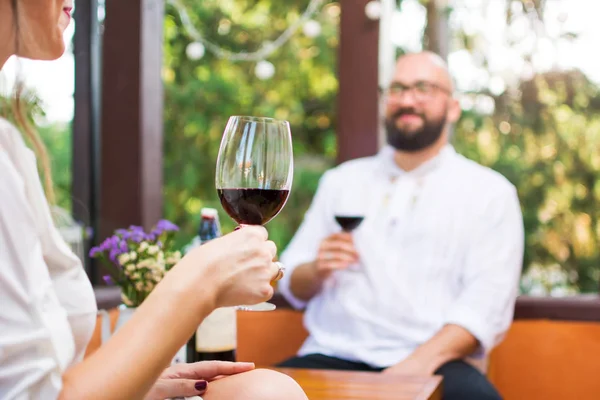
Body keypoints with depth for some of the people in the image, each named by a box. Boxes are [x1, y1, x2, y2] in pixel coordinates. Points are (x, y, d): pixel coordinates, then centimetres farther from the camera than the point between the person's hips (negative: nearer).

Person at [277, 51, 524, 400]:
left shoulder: (490, 192, 7)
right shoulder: (341, 181, 18)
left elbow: (487, 302, -5)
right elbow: (294, 287, 18)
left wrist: (421, 362, -20)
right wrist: (316, 270, -5)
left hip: (435, 364, -2)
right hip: (335, 356, 3)